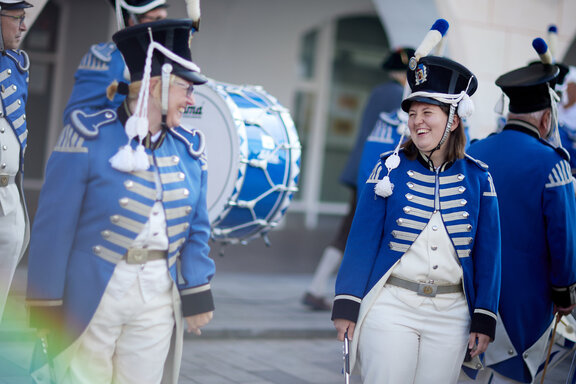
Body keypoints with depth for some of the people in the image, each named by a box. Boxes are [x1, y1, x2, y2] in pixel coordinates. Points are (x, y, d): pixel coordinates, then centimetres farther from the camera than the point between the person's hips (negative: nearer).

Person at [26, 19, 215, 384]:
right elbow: (54, 226, -9)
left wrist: (198, 296, 7)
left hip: (158, 302, 5)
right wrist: (45, 305, -10)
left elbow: (197, 230, 12)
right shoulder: (88, 138, -9)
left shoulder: (189, 149, 6)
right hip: (92, 297, -4)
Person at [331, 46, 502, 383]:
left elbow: (488, 253, 5)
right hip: (390, 307, -1)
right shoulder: (390, 168, -2)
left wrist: (484, 319, 1)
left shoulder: (477, 178, 2)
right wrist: (347, 306, -6)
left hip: (450, 315, 2)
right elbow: (362, 241, -2)